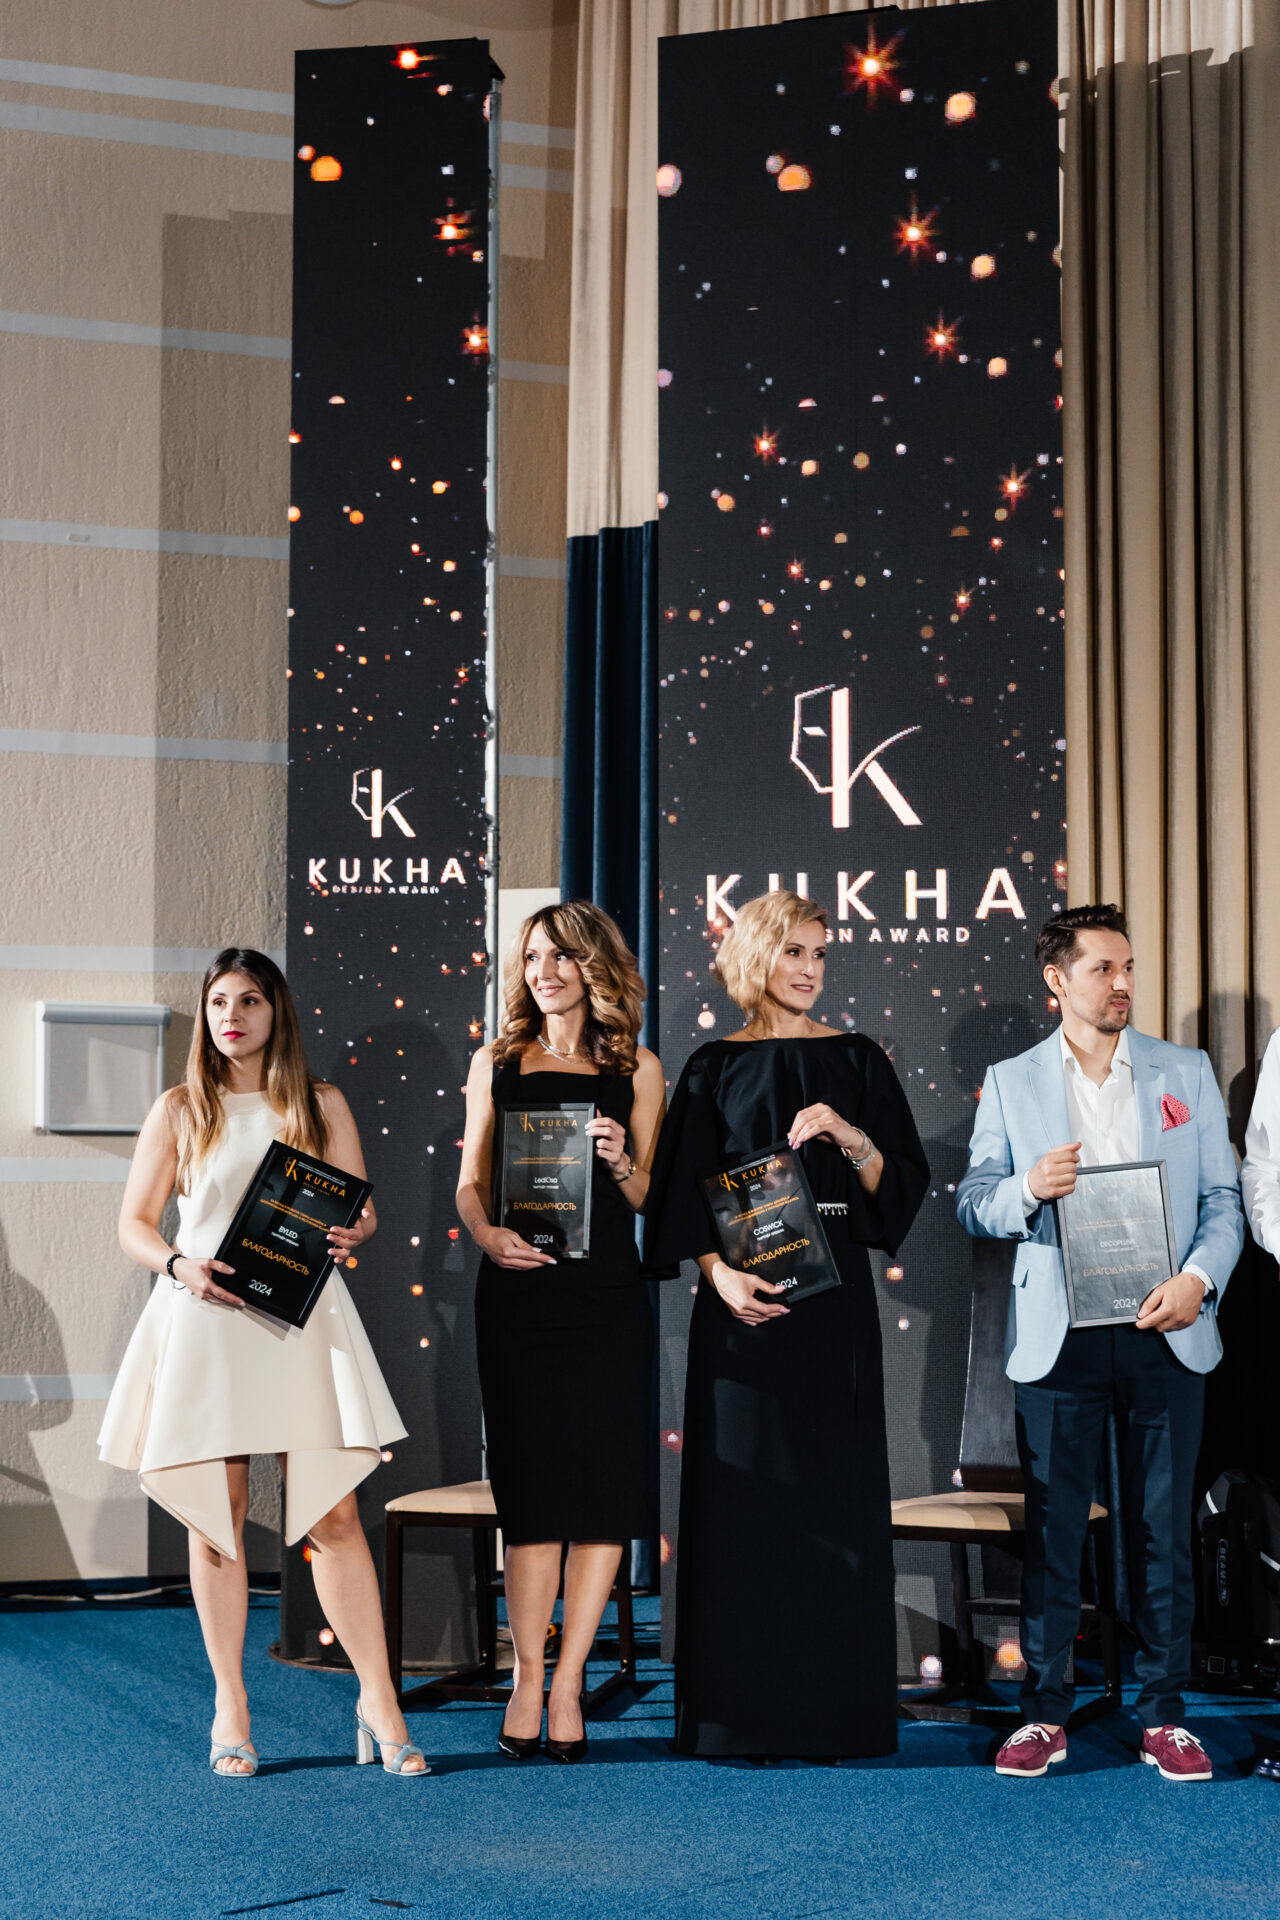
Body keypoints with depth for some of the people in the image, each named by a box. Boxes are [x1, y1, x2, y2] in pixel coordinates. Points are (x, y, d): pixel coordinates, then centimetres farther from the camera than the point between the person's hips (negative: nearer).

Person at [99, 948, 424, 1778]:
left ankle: (378, 1698, 1)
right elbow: (135, 1223, 8)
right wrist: (180, 1265, -12)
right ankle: (230, 1707, 12)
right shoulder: (180, 1111, 8)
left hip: (303, 1322, 0)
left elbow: (362, 1213, 11)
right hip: (203, 1318, 0)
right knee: (218, 1516, 2)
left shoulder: (322, 1105, 10)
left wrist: (349, 1235, -13)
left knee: (333, 1514, -5)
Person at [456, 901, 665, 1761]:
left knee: (603, 1484, -1)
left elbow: (651, 1199, 7)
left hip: (606, 1294, 0)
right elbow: (470, 1182, 10)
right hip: (517, 1292, 0)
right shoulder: (497, 1064, 10)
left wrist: (621, 1164, -13)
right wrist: (485, 1232, -10)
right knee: (530, 1487, 1)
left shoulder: (635, 1068, 8)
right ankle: (528, 1681, 10)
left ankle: (567, 1685, 7)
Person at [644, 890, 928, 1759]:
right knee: (743, 1498, -2)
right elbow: (686, 1198, 3)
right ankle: (743, 1710, 4)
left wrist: (850, 1138, -15)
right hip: (742, 1301, 0)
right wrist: (720, 1274, -14)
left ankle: (830, 1710, 6)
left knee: (831, 1496, -1)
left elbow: (902, 1183, 3)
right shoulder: (717, 1069, 7)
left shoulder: (856, 1059, 8)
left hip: (833, 1302, 1)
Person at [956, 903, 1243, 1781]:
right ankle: (1045, 1714, 11)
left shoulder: (1187, 1073, 9)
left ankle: (1164, 1715, 13)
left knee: (1164, 1529, 4)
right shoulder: (1011, 1083, 8)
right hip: (1059, 1339, 0)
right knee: (1052, 1529, 3)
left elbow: (1224, 1198, 7)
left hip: (1164, 1336, 1)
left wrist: (1199, 1277, -10)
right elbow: (973, 1201, 6)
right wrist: (1029, 1188, -14)